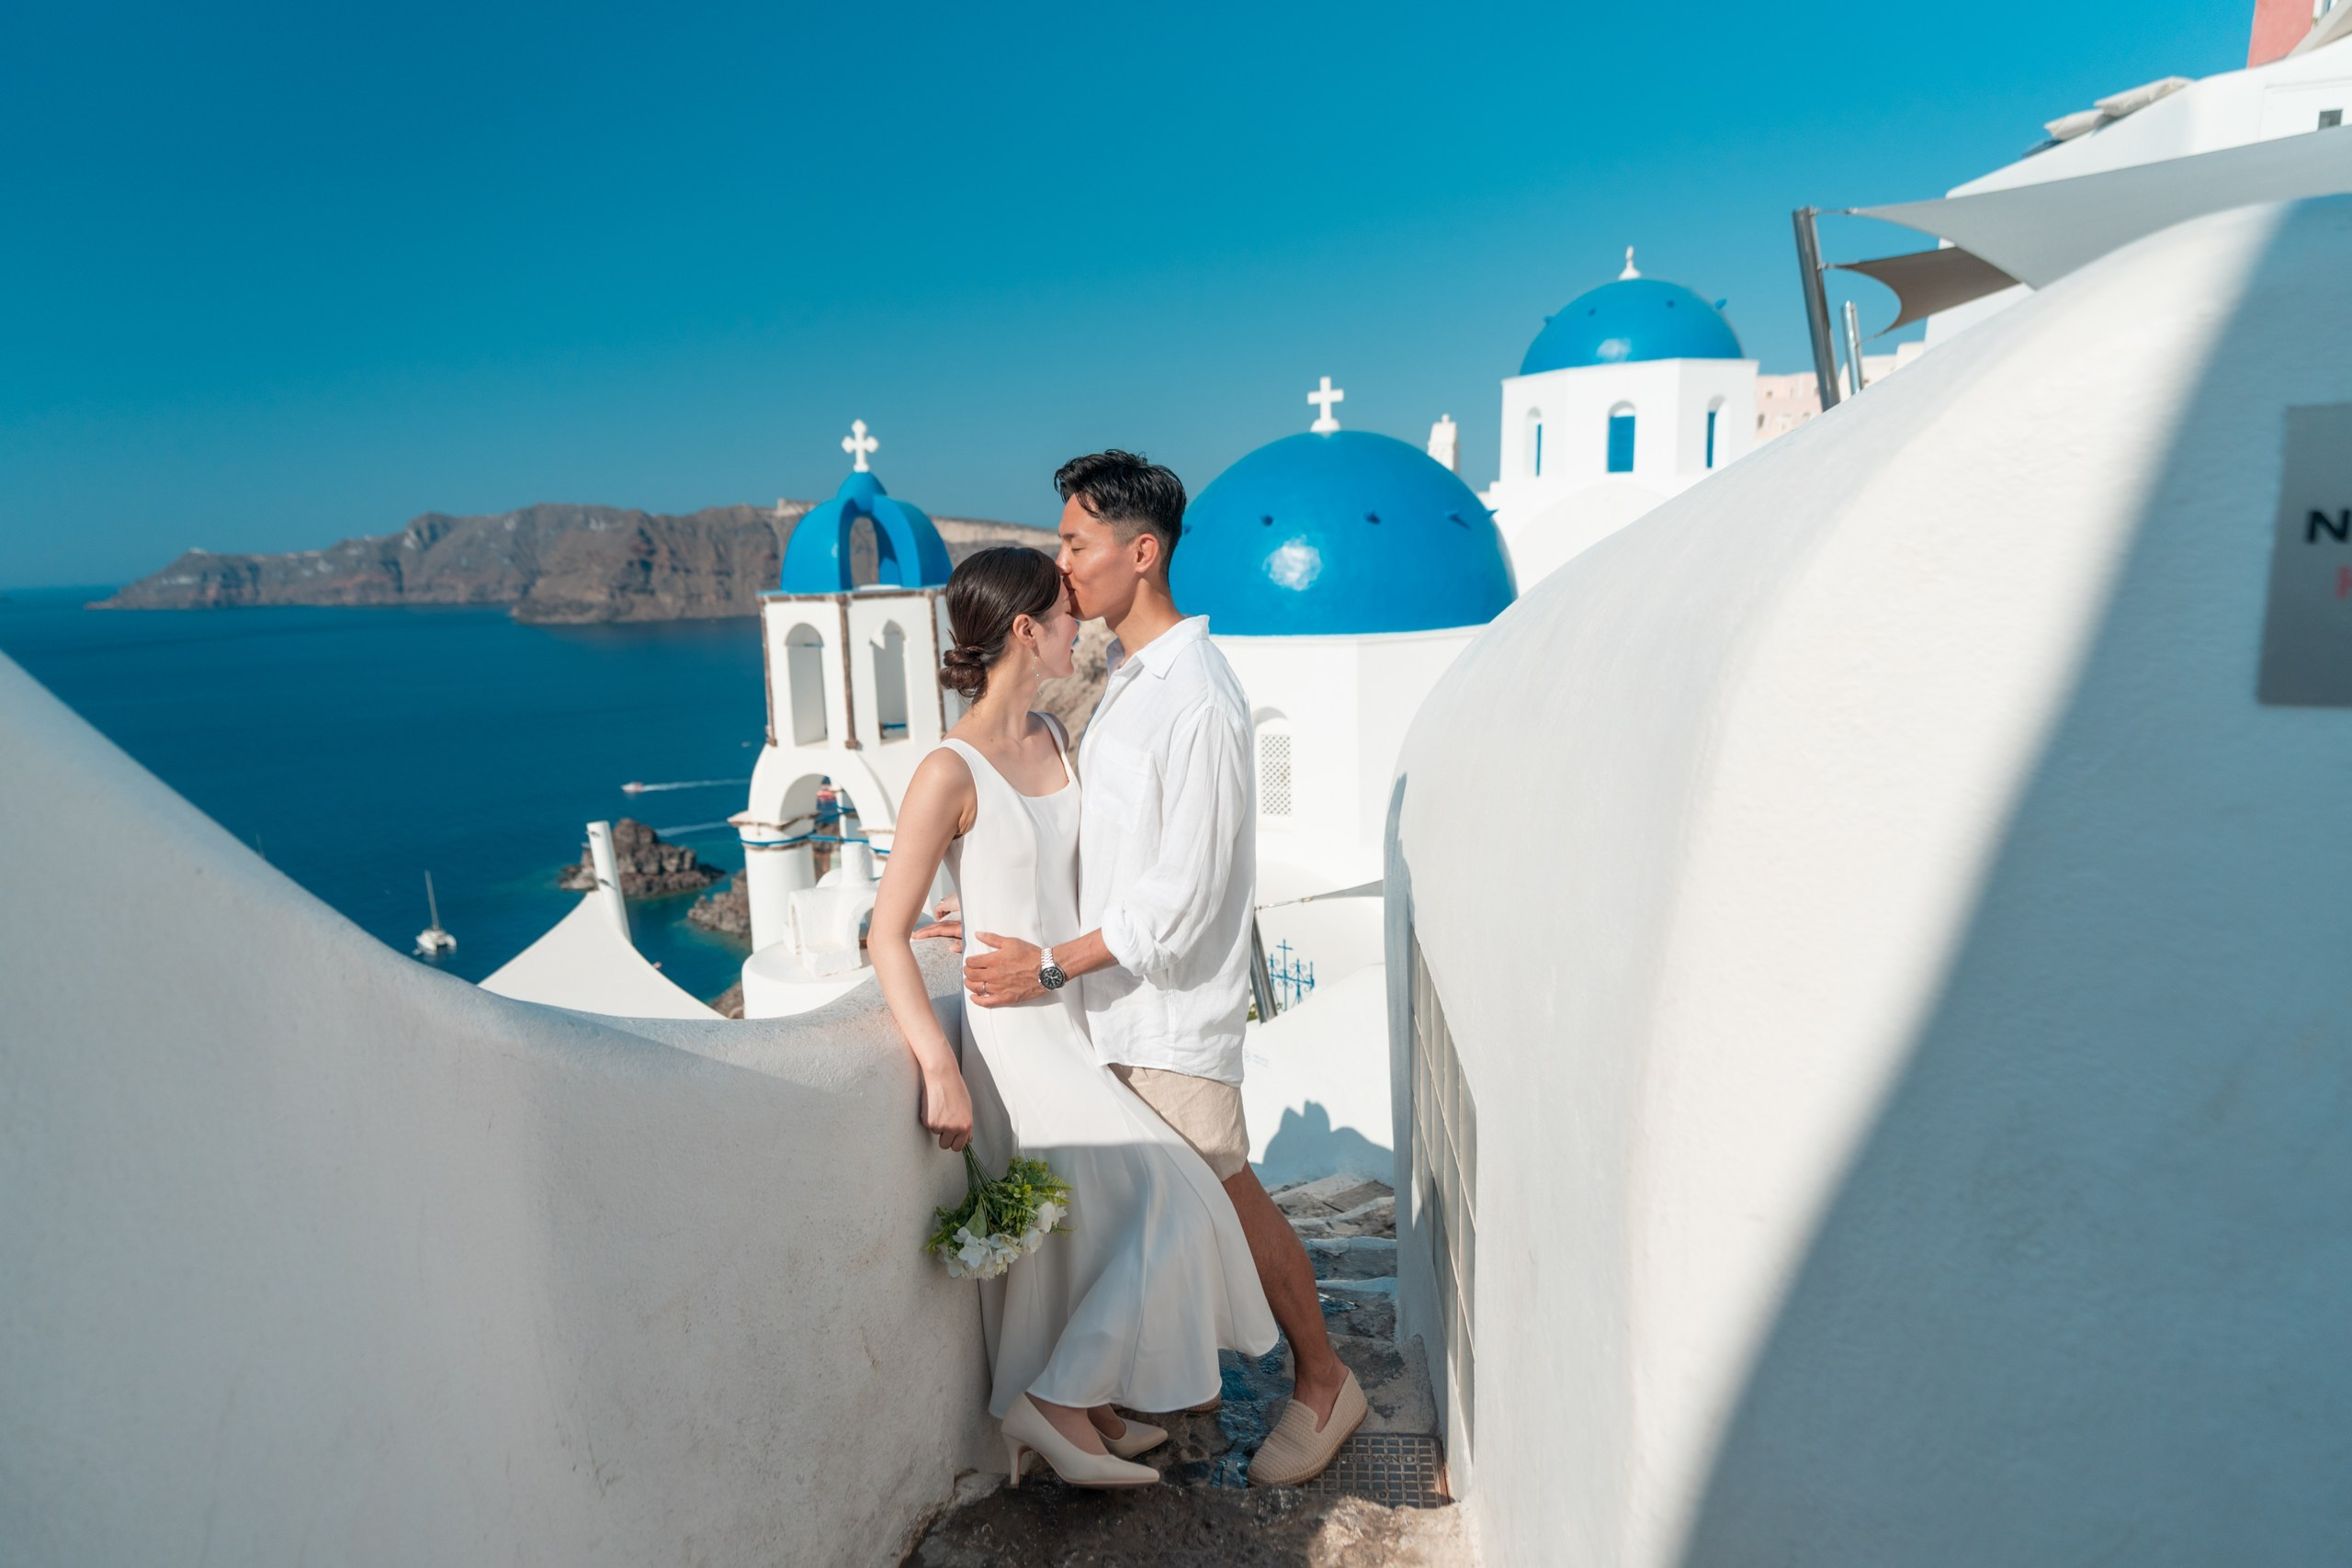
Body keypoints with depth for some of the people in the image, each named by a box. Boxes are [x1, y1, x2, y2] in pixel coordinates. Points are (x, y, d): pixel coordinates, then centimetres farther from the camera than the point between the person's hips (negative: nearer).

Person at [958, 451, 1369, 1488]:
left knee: (1222, 1193, 5)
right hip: (1121, 995, 9)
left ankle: (1324, 1383, 26)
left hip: (1172, 1003, -9)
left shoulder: (1197, 700, -22)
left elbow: (1184, 894, -24)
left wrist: (1051, 964, -20)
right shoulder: (1126, 679, 8)